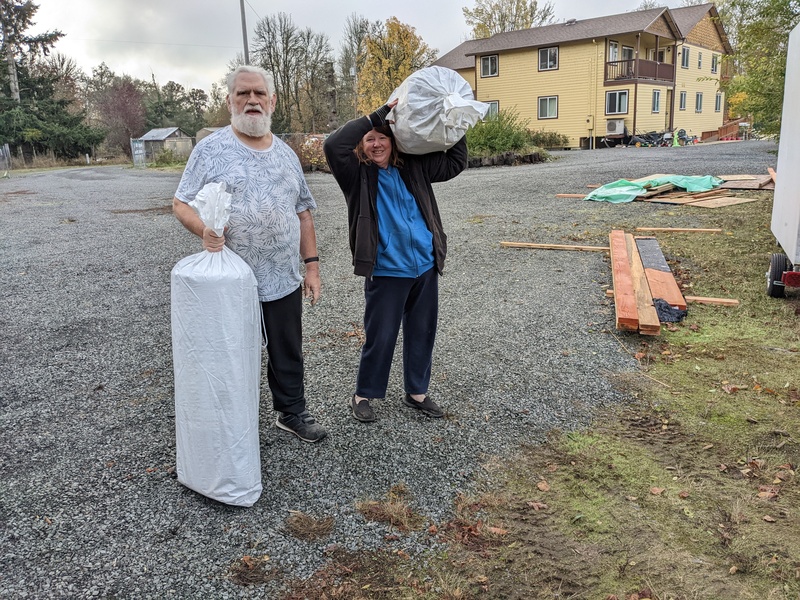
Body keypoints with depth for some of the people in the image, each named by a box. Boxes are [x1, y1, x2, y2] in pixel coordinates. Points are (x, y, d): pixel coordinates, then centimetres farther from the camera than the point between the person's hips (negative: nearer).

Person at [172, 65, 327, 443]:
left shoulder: (286, 154, 12)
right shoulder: (211, 149, -3)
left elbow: (302, 212, 14)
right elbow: (181, 204, -3)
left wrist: (312, 265, 9)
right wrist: (205, 230, -24)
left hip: (285, 281, 4)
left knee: (288, 354, 15)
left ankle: (292, 412, 35)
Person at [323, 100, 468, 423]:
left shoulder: (413, 168, 7)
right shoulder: (358, 174, -5)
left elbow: (456, 161, 15)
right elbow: (333, 145, -23)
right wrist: (379, 114, -19)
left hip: (426, 267, 5)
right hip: (386, 272, -5)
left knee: (422, 333, 15)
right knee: (380, 337, 4)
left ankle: (416, 392, 33)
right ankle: (363, 396, 25)